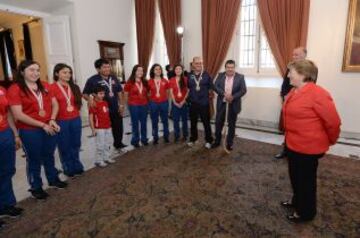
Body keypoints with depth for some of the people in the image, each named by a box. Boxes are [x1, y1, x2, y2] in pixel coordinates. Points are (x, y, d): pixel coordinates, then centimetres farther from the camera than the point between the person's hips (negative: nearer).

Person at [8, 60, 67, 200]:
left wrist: (52, 120, -9)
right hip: (29, 131, -4)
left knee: (49, 156, 19)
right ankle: (36, 187, 27)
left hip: (49, 128, 5)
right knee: (34, 160, 10)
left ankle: (53, 179, 37)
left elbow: (55, 104, 8)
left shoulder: (45, 86, 6)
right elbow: (18, 115, -17)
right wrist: (42, 125, -17)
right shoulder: (15, 89, -11)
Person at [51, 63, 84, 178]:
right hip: (61, 121, -5)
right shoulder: (52, 88, -10)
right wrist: (53, 120, -10)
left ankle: (77, 166, 28)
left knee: (75, 144, 14)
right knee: (64, 146, 9)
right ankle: (69, 169, 23)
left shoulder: (74, 87, 7)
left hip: (75, 120, 5)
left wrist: (76, 113, 10)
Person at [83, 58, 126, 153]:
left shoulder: (114, 78, 7)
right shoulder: (92, 80, -9)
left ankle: (118, 143, 37)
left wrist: (121, 105, 9)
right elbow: (85, 94, -6)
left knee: (118, 127, 15)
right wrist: (89, 99, -27)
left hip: (115, 109, 5)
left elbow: (119, 92, 14)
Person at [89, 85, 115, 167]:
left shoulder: (105, 103, 10)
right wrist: (93, 129, -18)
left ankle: (106, 158, 30)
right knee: (100, 145, 0)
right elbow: (91, 117, -15)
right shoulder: (93, 104, -13)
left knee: (108, 144, 16)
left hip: (108, 127, 8)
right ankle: (99, 160, 12)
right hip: (99, 129, -7)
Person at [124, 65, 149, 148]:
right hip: (133, 105, -3)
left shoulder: (145, 82, 5)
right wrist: (130, 101, 2)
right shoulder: (130, 82, -7)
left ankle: (144, 139, 26)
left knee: (143, 123, 11)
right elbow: (126, 94, 0)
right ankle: (135, 141, 19)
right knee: (135, 123, 6)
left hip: (144, 105, 3)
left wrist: (146, 101, 5)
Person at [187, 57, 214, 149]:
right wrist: (188, 96, 7)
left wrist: (207, 94, -2)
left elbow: (210, 87, 4)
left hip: (204, 103, -2)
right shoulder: (189, 75, 3)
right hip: (193, 103, 2)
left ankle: (208, 141, 18)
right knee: (193, 122, 13)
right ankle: (193, 139, 29)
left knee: (206, 122, 4)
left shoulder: (206, 75, -2)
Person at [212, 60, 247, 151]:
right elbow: (215, 87, -7)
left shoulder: (240, 77, -3)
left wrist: (233, 97, -22)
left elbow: (243, 90, -9)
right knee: (218, 123, 9)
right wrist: (225, 94, -22)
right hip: (221, 103, 2)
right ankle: (217, 141, 26)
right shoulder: (220, 75, 3)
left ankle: (229, 143, 22)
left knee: (231, 125, 8)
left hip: (233, 104, -1)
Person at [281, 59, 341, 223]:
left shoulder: (317, 94, -23)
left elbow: (333, 122, -17)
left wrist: (330, 141, -1)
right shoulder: (294, 92, 4)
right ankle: (297, 201, 44)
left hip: (308, 147, -8)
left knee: (306, 179, 10)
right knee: (295, 176, 22)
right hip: (293, 144, 8)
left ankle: (305, 212, 30)